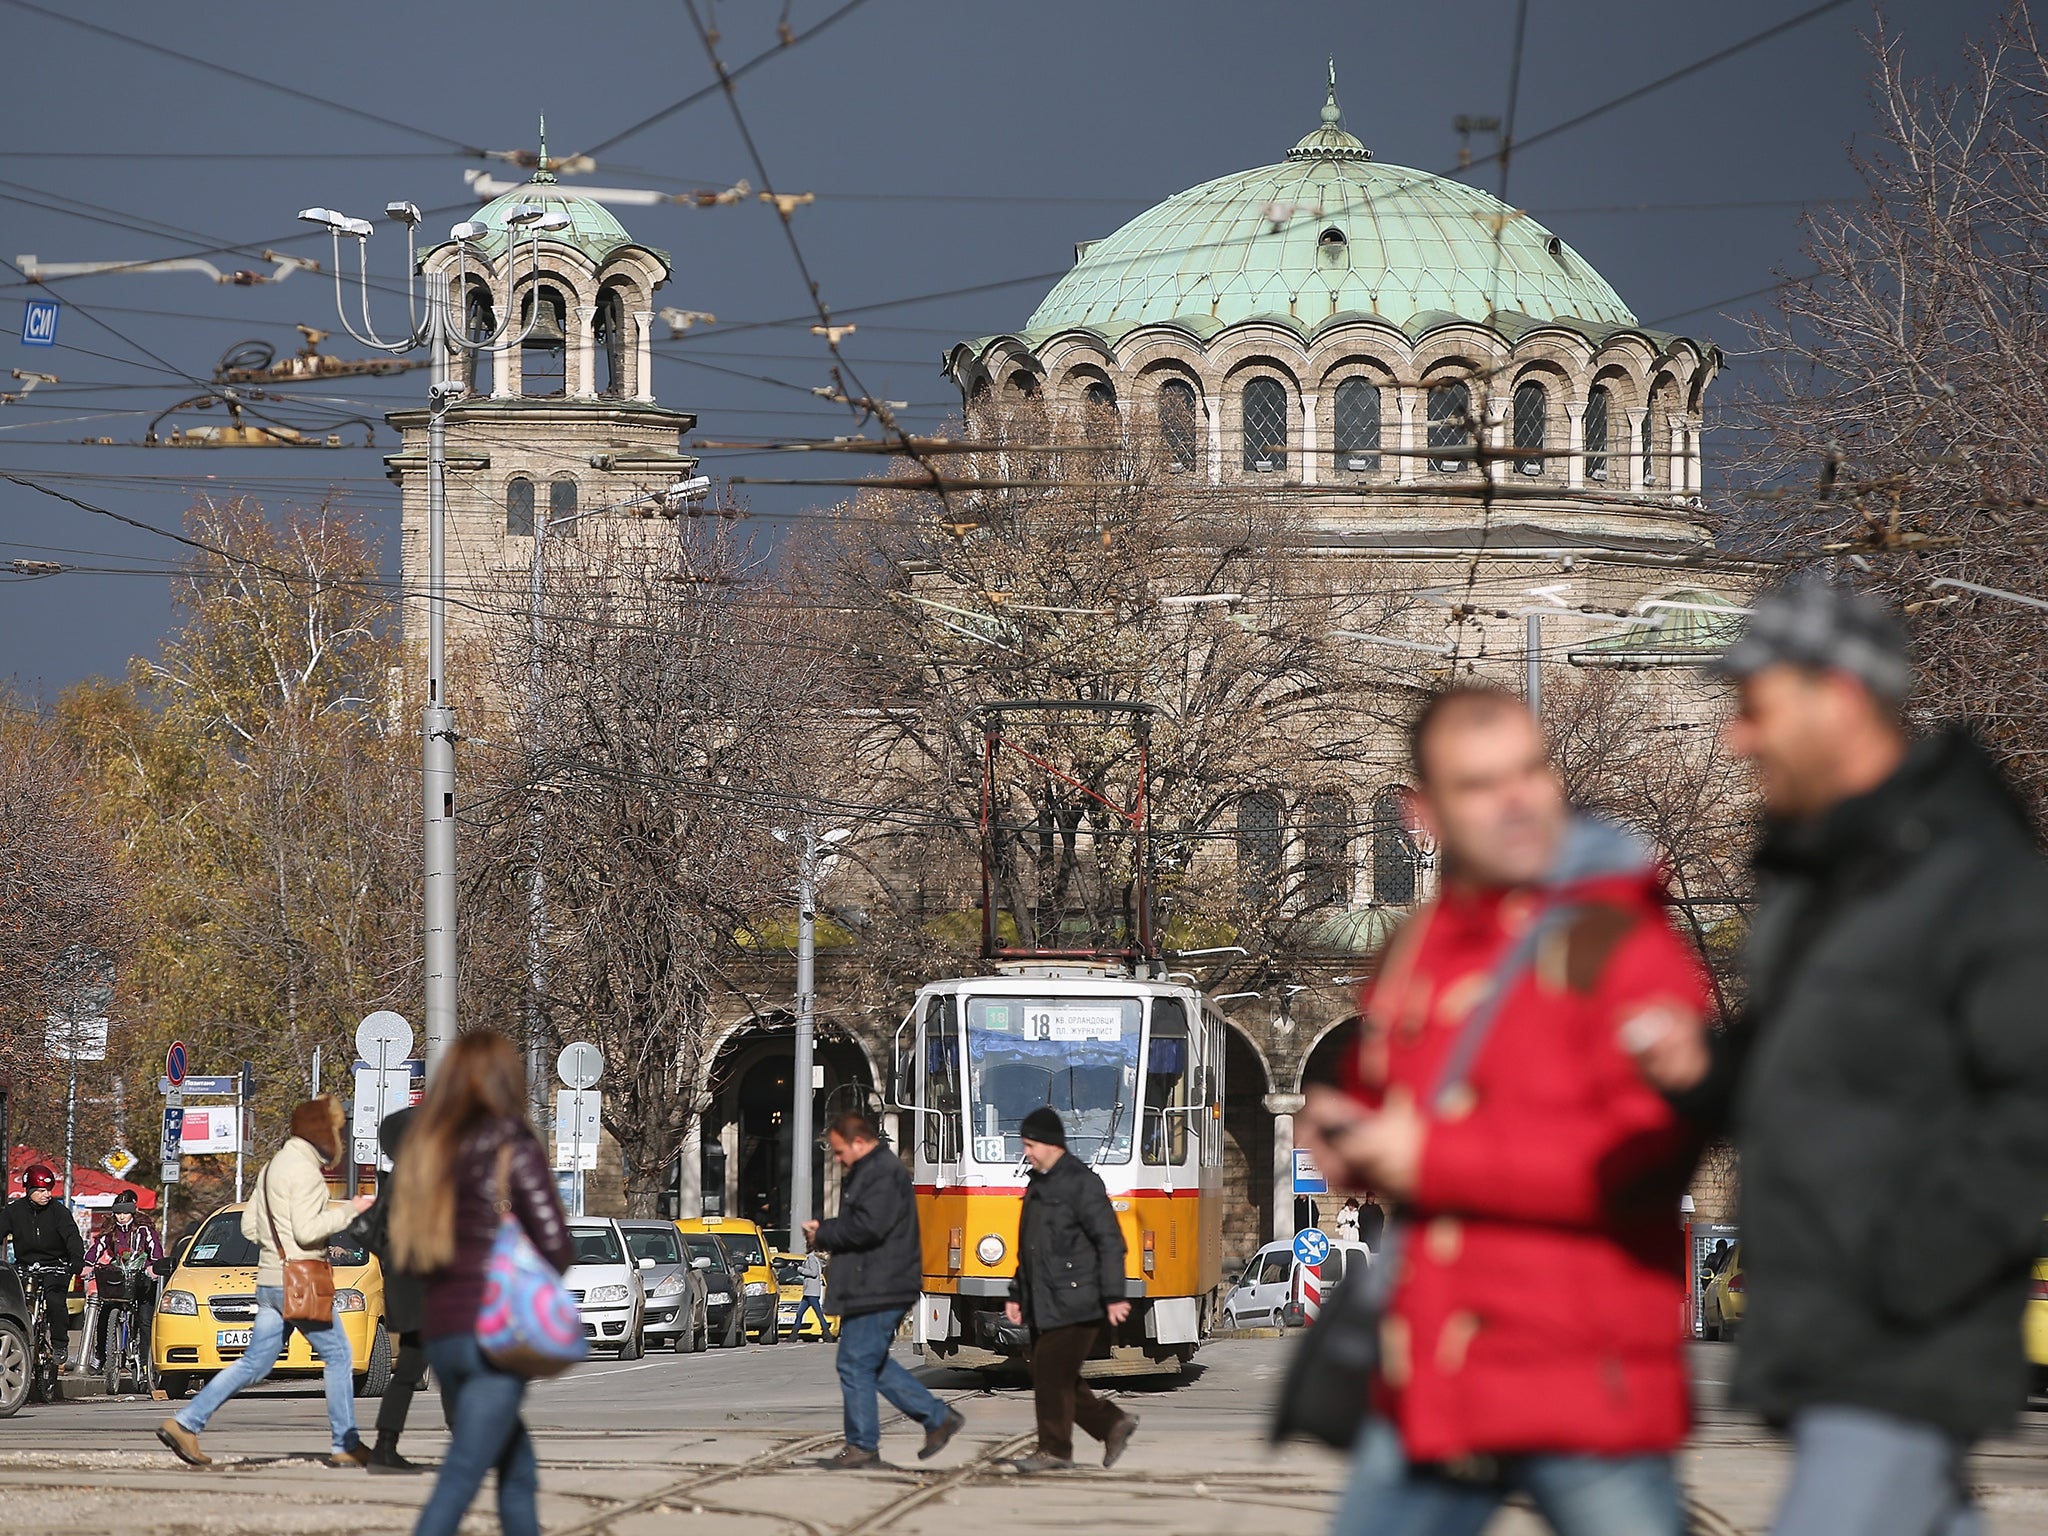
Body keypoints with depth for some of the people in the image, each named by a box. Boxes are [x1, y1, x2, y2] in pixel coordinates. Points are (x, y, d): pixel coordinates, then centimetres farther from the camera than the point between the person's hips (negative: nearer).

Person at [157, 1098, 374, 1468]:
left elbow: (249, 1226, 19)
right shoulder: (304, 1169, -12)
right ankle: (347, 1446, 3)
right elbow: (307, 1230, -19)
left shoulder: (274, 1166, 18)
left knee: (255, 1362, 7)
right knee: (338, 1357, 1)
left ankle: (185, 1423, 0)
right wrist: (347, 1212, -10)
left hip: (270, 1281, 9)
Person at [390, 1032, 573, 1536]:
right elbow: (556, 1247, -10)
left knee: (518, 1472, 18)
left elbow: (407, 1258, 10)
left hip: (439, 1330, 6)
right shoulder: (512, 1145, -7)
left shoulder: (426, 1147, 9)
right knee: (459, 1479, -9)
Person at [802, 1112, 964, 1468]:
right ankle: (938, 1418, 18)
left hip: (877, 1292, -11)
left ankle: (862, 1445, 1)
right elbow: (855, 1223, 25)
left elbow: (867, 1226, -25)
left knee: (856, 1365, -6)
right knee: (875, 1365, 15)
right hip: (870, 1289, 11)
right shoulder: (867, 1172, 19)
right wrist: (824, 1231, 6)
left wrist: (823, 1234, -12)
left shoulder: (884, 1175, -15)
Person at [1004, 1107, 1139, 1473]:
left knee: (1053, 1374, -9)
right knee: (1047, 1376, 7)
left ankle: (1055, 1450, -2)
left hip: (1075, 1302, -9)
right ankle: (1114, 1423, 17)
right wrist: (1017, 1295, 21)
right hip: (1044, 1304, 9)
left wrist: (1113, 1297, -19)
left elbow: (1110, 1241, -14)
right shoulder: (1037, 1185, 17)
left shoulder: (1081, 1182, -10)